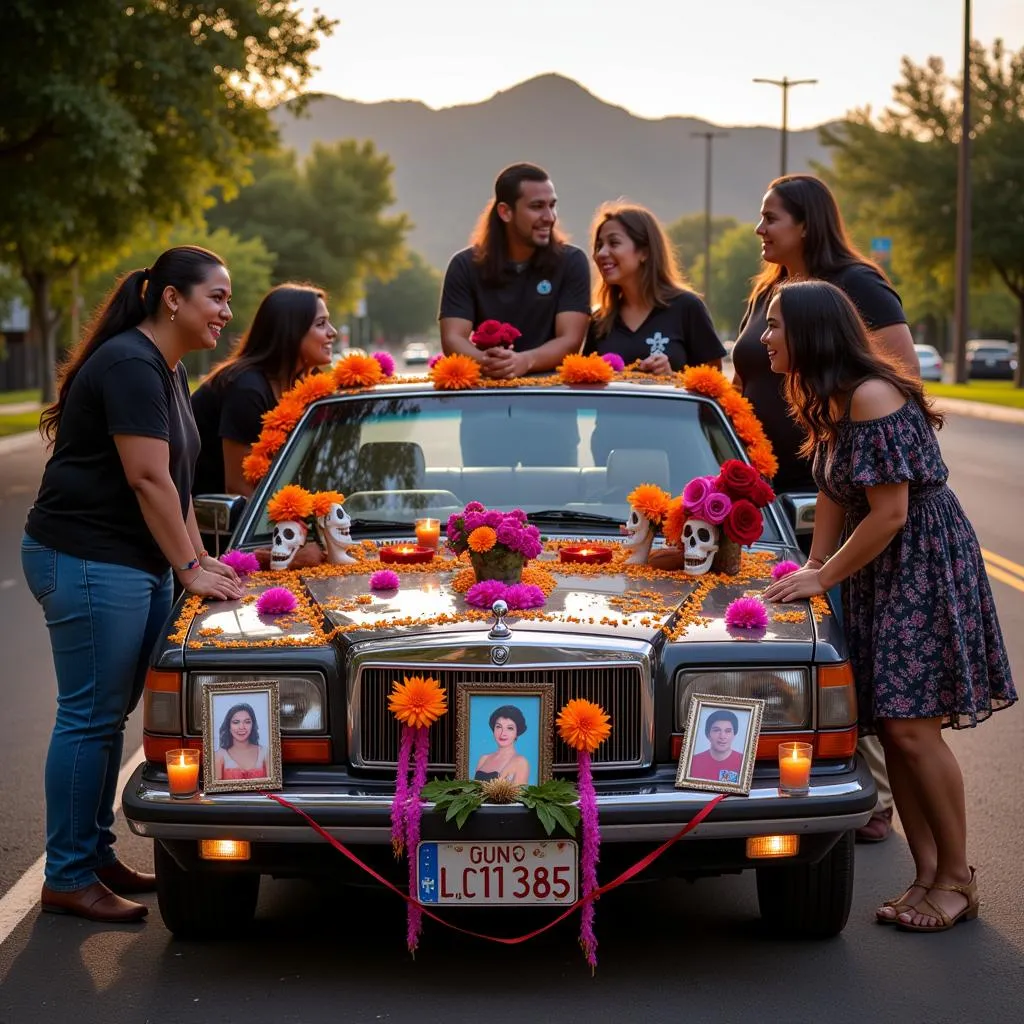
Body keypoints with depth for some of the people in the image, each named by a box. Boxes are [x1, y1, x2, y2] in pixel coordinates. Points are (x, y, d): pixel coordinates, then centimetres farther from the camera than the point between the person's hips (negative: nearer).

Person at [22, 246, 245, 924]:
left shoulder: (168, 371, 16)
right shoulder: (128, 365, -16)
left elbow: (175, 482, 18)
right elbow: (148, 479, -20)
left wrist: (200, 560, 11)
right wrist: (190, 568, -16)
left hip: (137, 566, 10)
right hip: (86, 562, -10)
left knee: (110, 714, 14)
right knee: (89, 716, -5)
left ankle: (98, 856, 23)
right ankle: (68, 879, 2)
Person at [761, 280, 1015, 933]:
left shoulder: (872, 397, -22)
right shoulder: (830, 402, 8)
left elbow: (890, 514, -23)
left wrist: (824, 579, -15)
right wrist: (813, 567, -1)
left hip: (925, 566, -9)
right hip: (877, 569, 9)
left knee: (911, 727, -10)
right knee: (891, 729, 6)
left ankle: (958, 879, 3)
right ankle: (927, 873, 13)